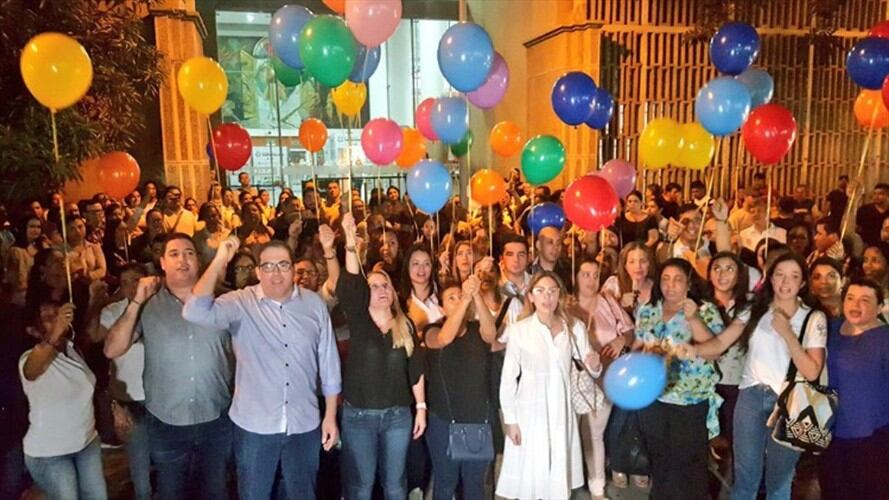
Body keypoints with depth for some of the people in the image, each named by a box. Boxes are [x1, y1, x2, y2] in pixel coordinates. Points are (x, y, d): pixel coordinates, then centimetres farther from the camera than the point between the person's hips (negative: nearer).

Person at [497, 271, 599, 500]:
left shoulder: (574, 328, -2)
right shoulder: (518, 330, -10)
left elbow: (591, 369, 4)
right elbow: (508, 378, -6)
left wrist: (595, 365, -19)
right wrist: (510, 419, -7)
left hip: (561, 411, 3)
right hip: (529, 412, -2)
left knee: (560, 474, 13)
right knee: (530, 475, 7)